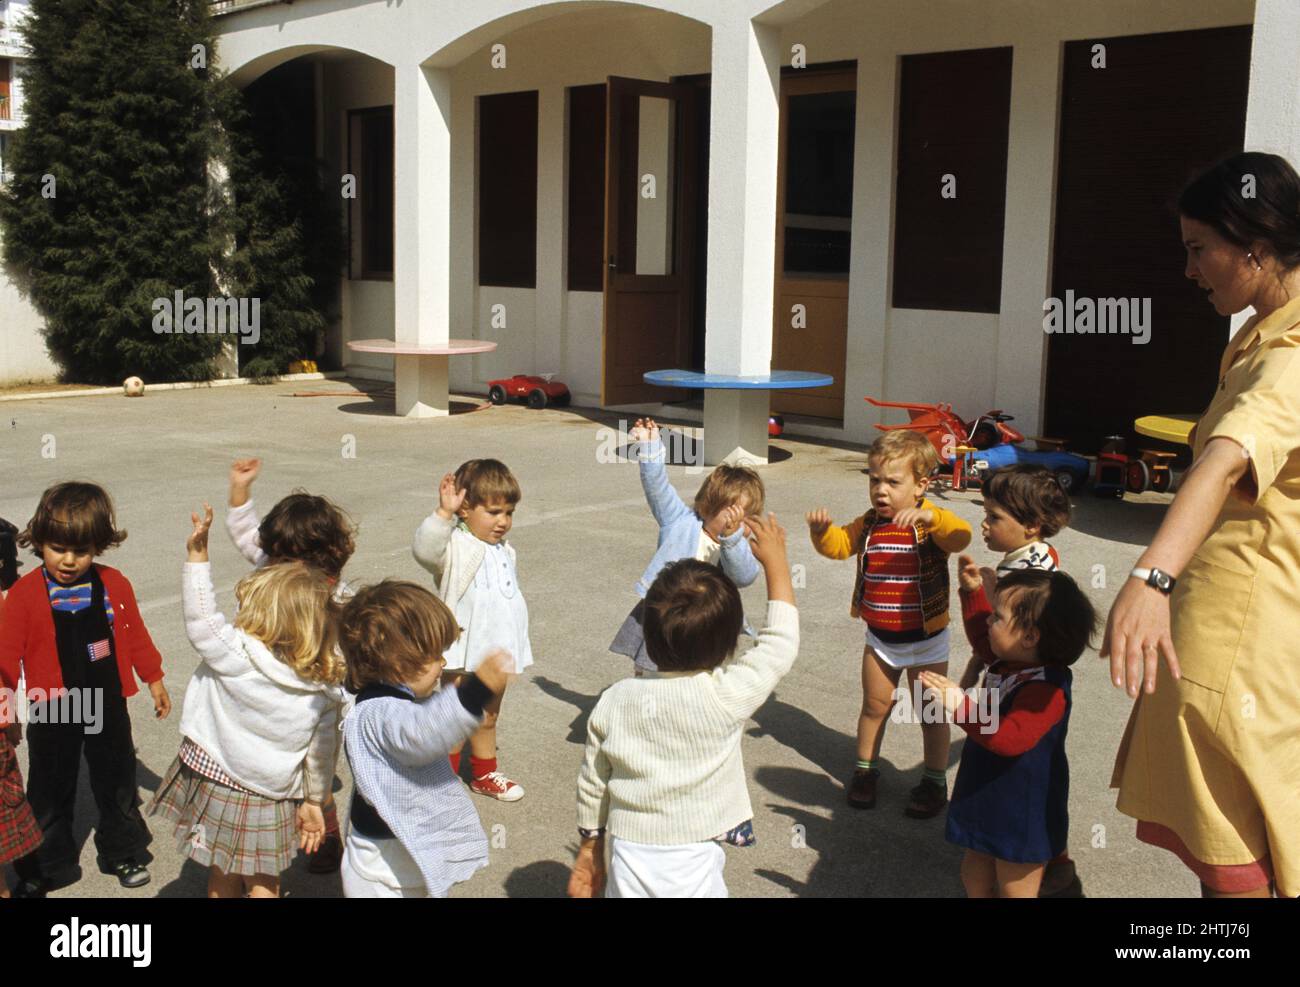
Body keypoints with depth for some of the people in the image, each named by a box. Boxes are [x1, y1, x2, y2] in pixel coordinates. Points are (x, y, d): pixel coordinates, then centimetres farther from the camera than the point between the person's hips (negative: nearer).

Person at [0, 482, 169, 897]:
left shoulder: (114, 584, -6)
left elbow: (135, 635, 5)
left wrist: (153, 679, 11)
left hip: (108, 703, 2)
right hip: (52, 710, -2)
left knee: (117, 780, 18)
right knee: (49, 790, 12)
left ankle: (122, 851, 38)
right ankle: (45, 867, 30)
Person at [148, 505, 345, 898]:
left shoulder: (235, 656, -23)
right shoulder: (325, 691, -10)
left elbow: (201, 615, -14)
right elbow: (321, 753, -2)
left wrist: (198, 554, -10)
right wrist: (313, 802, 11)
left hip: (220, 787, -2)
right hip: (274, 798, 2)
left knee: (223, 877, 19)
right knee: (263, 882, 17)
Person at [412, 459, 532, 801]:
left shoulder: (505, 552, 9)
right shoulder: (455, 547, -15)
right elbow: (424, 548, -38)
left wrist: (516, 645, 24)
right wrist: (444, 512, -49)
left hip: (496, 653, 7)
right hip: (462, 653, -7)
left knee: (488, 717, 21)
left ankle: (484, 774, 37)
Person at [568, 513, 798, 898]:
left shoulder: (613, 701, -7)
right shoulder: (726, 696, -18)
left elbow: (592, 784, 4)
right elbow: (780, 643, -4)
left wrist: (590, 849, 20)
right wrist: (776, 562, 7)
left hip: (627, 858, 4)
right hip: (692, 867, -3)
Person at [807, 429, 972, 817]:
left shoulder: (932, 524, -18)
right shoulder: (869, 525, -1)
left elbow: (961, 536, -37)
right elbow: (839, 545, 3)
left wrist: (929, 516, -56)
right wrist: (821, 530, -19)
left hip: (925, 640, -4)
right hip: (879, 638, 5)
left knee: (931, 713, 8)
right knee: (874, 706, 18)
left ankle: (935, 781, 25)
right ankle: (865, 770, 35)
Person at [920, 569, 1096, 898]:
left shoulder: (1045, 689, -30)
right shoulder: (1007, 664, -1)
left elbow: (1011, 738, -42)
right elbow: (982, 638, 23)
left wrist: (961, 706, -47)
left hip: (1020, 817, -9)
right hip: (987, 803, 9)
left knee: (1015, 890, 7)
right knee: (976, 877, 23)